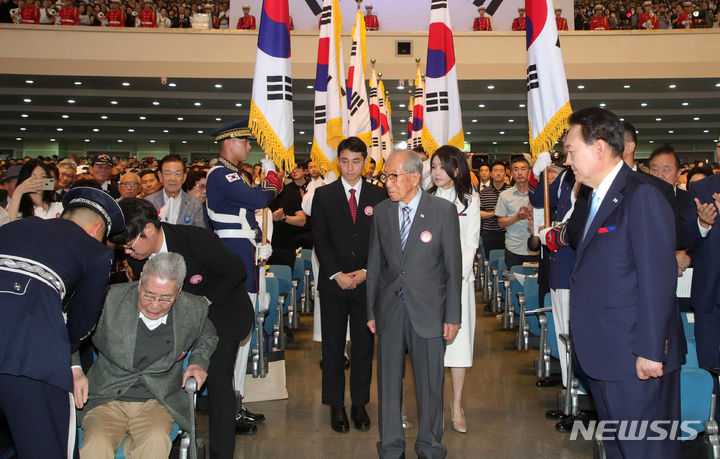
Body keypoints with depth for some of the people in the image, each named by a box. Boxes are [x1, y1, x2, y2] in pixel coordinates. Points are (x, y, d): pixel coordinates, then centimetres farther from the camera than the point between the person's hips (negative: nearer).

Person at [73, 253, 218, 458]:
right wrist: (74, 370, -7)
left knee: (156, 440, -31)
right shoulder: (111, 298, -6)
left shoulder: (194, 310, -1)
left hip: (158, 402, 1)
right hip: (106, 400, 0)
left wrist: (199, 362, 4)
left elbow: (207, 336, 22)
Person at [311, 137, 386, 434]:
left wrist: (365, 272, -8)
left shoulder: (378, 196, 5)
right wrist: (337, 274, -10)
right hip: (333, 282, 0)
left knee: (364, 345, 7)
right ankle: (336, 406, 18)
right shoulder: (323, 195, 3)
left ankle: (359, 404, 20)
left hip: (367, 282, 1)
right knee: (333, 346, 6)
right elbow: (320, 239, -1)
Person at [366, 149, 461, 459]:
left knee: (430, 385, 8)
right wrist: (371, 311, 8)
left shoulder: (444, 210, -5)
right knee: (388, 382, 11)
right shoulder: (381, 212, 5)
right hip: (389, 310, 3)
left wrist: (452, 316, -6)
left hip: (427, 311, -3)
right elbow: (374, 264, 10)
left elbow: (454, 267, -4)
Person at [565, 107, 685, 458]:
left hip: (637, 361, -9)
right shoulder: (593, 199, 14)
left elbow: (658, 277, -21)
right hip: (603, 357, 9)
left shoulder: (642, 196, -16)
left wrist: (650, 351, -22)